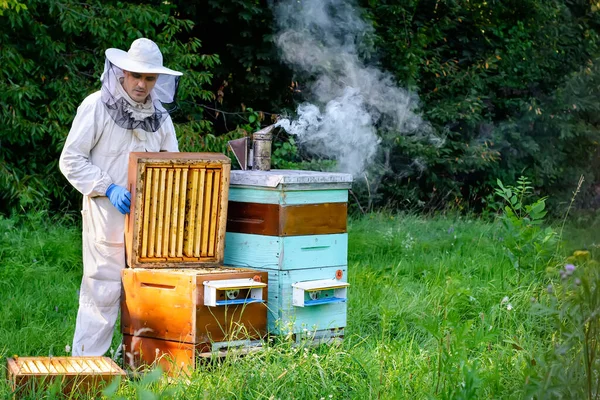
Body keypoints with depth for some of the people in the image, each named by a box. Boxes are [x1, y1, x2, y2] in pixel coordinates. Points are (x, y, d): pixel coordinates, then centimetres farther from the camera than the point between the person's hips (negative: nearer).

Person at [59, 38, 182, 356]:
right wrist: (108, 188, -16)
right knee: (103, 290, -6)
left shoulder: (159, 115, 11)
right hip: (108, 216, -5)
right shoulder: (96, 106, -5)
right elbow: (71, 160, -6)